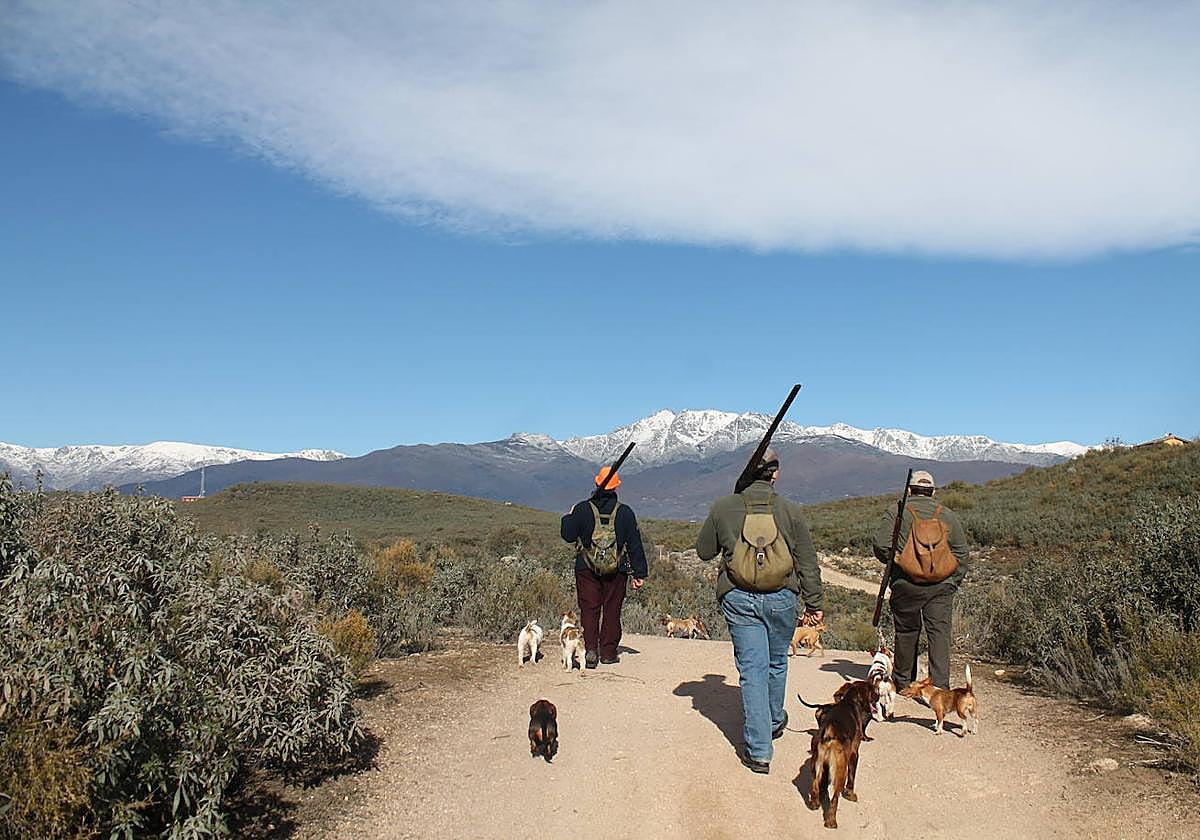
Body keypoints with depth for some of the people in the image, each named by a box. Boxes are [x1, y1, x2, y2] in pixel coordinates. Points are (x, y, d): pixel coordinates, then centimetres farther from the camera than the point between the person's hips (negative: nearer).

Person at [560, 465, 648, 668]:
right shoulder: (625, 512, -1)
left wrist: (568, 518, 19)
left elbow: (568, 535, -1)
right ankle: (608, 652, 11)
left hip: (586, 569, -1)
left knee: (589, 609, 4)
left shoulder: (582, 509, -5)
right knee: (611, 610, 9)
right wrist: (639, 573, 5)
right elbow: (635, 545, 1)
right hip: (616, 571, 1)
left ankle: (591, 649, -10)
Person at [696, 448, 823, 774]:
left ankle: (758, 750, 1)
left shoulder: (723, 508, -5)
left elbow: (704, 551, 7)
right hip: (781, 599, 1)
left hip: (739, 600, -1)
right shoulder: (790, 510, -5)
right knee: (777, 663, 21)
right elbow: (808, 562, 0)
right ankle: (774, 722, 44)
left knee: (752, 668, 3)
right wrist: (814, 603, 9)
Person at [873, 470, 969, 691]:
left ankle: (903, 682, 23)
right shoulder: (948, 515, 10)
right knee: (940, 633, -1)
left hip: (906, 584, -1)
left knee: (906, 631, 11)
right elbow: (961, 552, 9)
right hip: (941, 584, 1)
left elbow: (881, 546, -6)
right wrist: (954, 581, 15)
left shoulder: (895, 513, 1)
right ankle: (940, 685, -10)